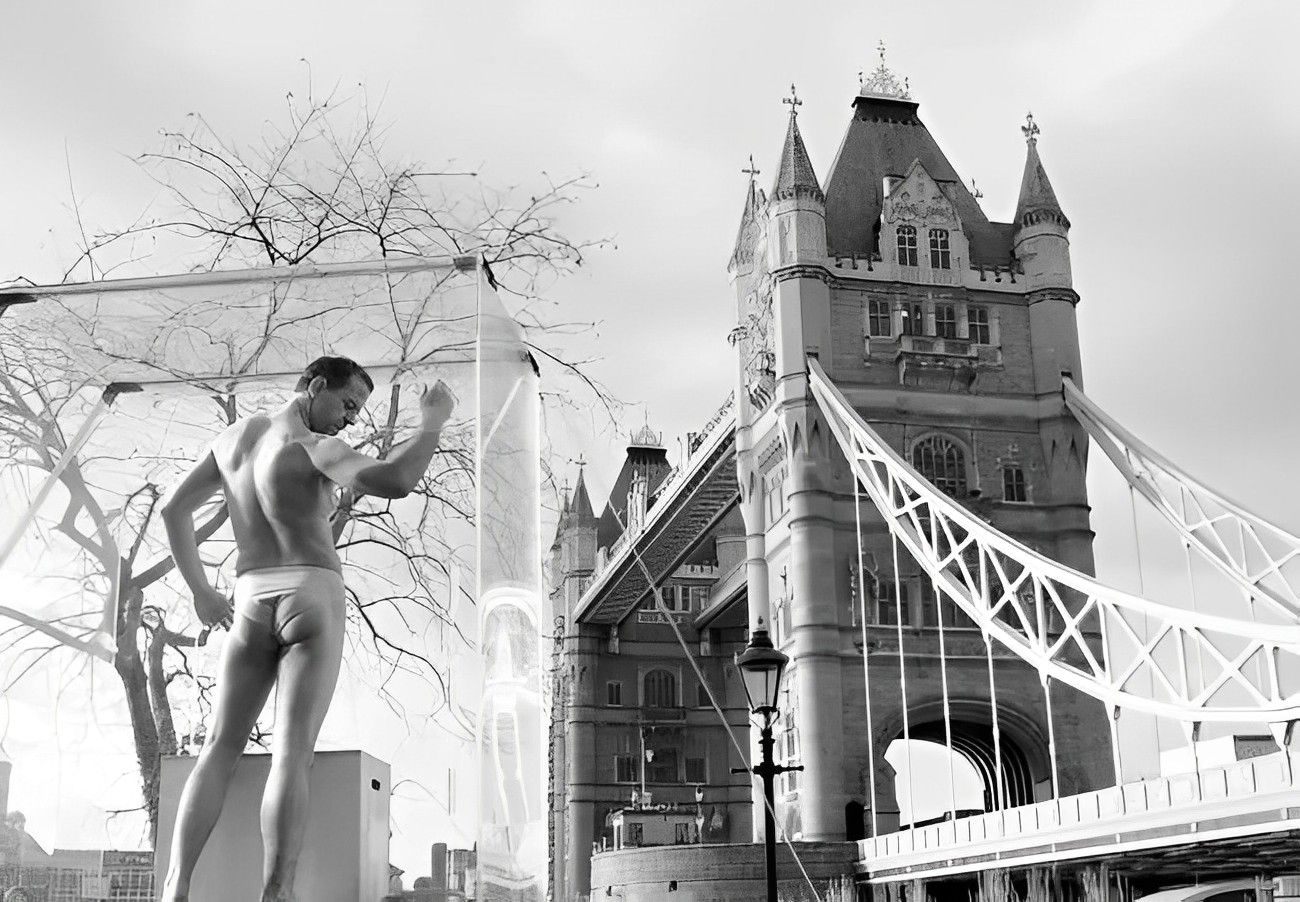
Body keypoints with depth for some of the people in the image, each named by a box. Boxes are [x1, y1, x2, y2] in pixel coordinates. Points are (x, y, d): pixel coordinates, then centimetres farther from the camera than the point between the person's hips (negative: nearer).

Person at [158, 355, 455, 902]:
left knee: (221, 750, 8)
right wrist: (432, 423, -11)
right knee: (292, 753, -12)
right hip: (313, 603, -5)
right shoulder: (316, 448, -9)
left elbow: (173, 509, 20)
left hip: (250, 607, 5)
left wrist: (199, 592, 21)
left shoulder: (233, 437, 14)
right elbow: (395, 482, -27)